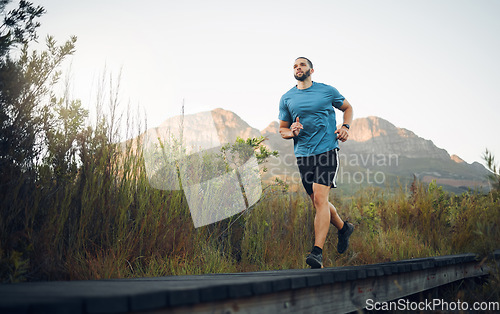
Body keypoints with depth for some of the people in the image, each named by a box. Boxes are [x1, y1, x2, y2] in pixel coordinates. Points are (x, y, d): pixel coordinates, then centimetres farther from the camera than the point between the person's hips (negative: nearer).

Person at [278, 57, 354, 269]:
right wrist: (292, 132, -8)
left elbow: (347, 108, 21)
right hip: (303, 154, 4)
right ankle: (343, 228, 38)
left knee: (320, 198, -17)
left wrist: (345, 127, 2)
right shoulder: (287, 98, 10)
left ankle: (317, 253, -17)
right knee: (318, 203, 10)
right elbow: (282, 130, 16)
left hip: (327, 150, -3)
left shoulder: (328, 91, 5)